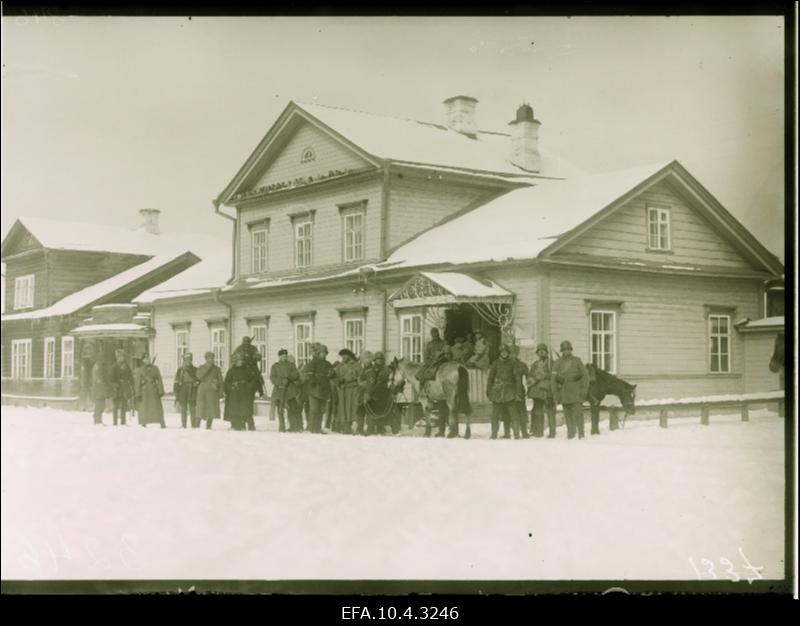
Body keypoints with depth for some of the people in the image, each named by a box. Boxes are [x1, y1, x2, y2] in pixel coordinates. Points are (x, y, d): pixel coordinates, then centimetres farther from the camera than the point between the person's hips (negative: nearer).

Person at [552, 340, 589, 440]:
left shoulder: (577, 361, 7)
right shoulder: (558, 363, 7)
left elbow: (585, 375, 6)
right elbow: (554, 379, 6)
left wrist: (584, 389, -5)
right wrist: (556, 394, 1)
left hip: (576, 391, -1)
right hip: (564, 392, 1)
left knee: (578, 412, -9)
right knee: (567, 413, 3)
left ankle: (581, 433, -5)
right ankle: (570, 433, 12)